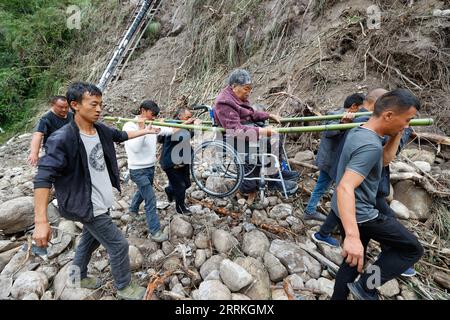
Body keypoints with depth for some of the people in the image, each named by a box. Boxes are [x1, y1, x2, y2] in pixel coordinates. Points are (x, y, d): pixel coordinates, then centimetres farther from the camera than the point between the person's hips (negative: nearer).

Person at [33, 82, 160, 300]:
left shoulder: (101, 130, -3)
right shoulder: (62, 140, -25)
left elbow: (121, 135, 18)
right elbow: (43, 178, -28)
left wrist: (145, 131, 27)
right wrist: (41, 221, -33)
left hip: (102, 202, 8)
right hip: (88, 206, -8)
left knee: (91, 239, 27)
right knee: (118, 245, 2)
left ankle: (78, 277, 52)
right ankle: (124, 288, 26)